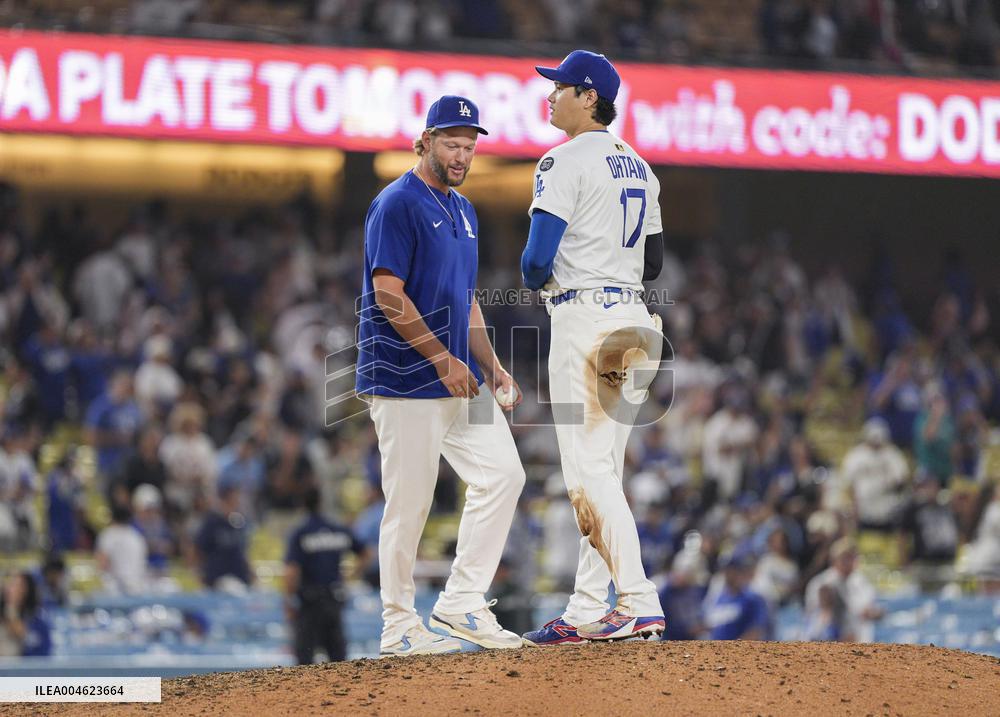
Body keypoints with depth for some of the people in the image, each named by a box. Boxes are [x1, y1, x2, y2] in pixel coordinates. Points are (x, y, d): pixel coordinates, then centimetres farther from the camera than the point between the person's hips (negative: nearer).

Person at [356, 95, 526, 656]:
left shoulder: (463, 211, 17)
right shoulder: (398, 205, -10)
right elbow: (389, 294, -17)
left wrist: (490, 366, 11)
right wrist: (442, 358, -19)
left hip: (460, 378, 9)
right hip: (406, 379, -9)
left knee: (502, 475, 3)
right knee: (410, 504, -6)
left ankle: (463, 602, 9)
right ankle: (400, 627, 3)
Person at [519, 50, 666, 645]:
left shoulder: (566, 162, -10)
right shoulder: (638, 167, 17)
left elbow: (539, 258, -16)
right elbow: (653, 262, 21)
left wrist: (535, 280, 4)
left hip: (585, 321, -9)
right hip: (634, 321, 9)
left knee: (589, 473, -10)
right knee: (603, 473, 12)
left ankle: (639, 604, -18)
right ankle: (587, 612, 14)